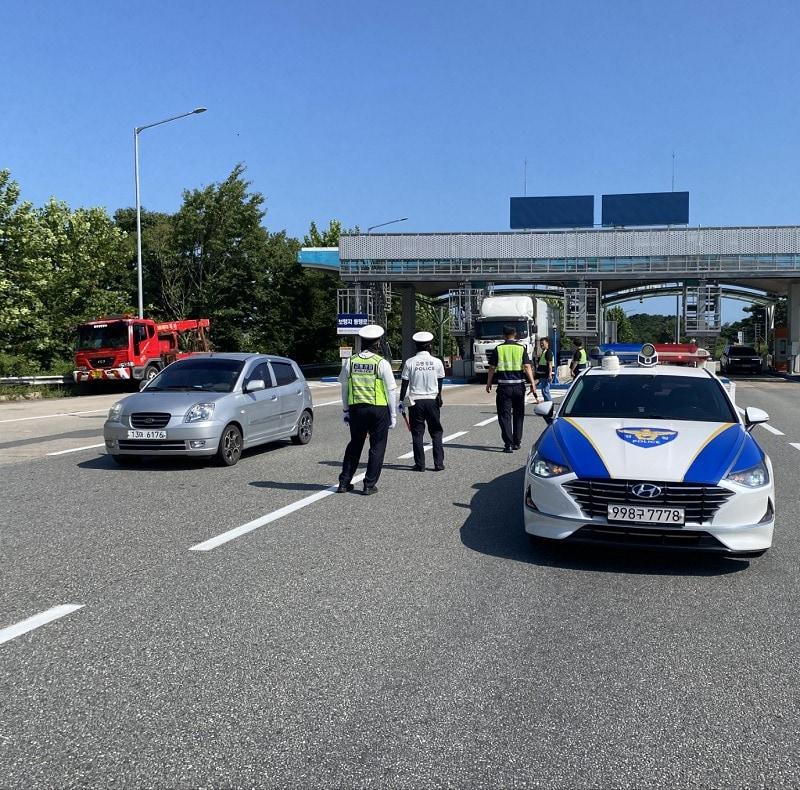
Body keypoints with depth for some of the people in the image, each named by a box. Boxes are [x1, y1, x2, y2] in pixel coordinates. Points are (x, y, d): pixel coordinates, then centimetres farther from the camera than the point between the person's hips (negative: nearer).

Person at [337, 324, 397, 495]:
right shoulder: (382, 363, -7)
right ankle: (369, 485, 7)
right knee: (377, 447, 7)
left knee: (354, 445, 17)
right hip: (378, 410, -4)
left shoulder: (350, 362, 3)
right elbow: (390, 391, -5)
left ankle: (344, 482, 18)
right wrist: (393, 414, 2)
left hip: (356, 409, 4)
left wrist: (345, 410, 16)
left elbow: (344, 388, 8)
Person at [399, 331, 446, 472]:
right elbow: (440, 384, 6)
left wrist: (401, 401, 5)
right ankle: (438, 463, 7)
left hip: (415, 401, -1)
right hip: (432, 400, 1)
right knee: (436, 432, 10)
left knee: (417, 433, 5)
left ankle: (420, 464, 5)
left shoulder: (410, 362, -4)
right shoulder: (437, 362, -1)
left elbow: (404, 383, -2)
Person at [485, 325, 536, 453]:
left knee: (504, 415, 1)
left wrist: (488, 383, 12)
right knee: (518, 415, 15)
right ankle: (516, 442, 20)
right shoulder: (521, 348, 2)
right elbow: (527, 367, -6)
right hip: (519, 386, 2)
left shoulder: (498, 349, 0)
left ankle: (508, 444, -8)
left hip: (504, 386, -2)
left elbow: (492, 368, 1)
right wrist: (532, 384, -5)